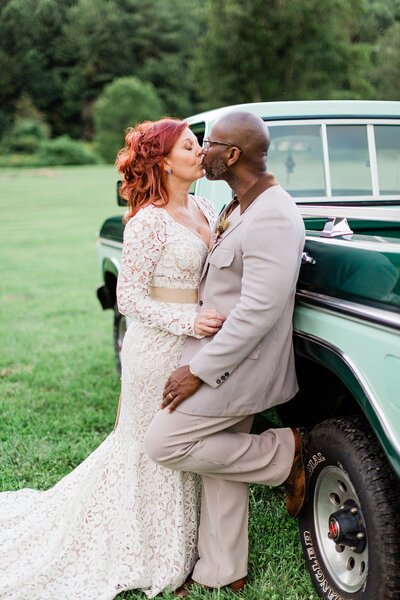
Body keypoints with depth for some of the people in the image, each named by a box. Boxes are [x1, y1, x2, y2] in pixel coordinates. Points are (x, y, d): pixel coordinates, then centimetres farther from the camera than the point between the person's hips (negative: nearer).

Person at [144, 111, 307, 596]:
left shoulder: (273, 219, -23)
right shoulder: (238, 208, 9)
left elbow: (259, 311, -27)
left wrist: (199, 371, -22)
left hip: (239, 366, -9)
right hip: (228, 360, 9)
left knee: (164, 444, -5)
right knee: (220, 469, 15)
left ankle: (283, 452, 5)